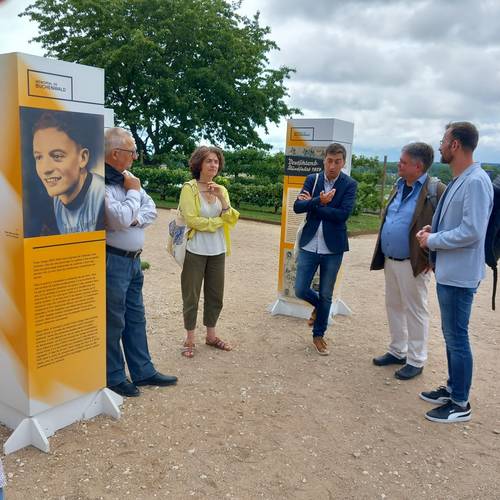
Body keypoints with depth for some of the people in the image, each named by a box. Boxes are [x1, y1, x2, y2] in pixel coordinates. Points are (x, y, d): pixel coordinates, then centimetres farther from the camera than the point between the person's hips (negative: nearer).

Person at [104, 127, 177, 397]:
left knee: (136, 318, 16)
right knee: (113, 322, 4)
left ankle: (143, 371, 29)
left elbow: (151, 208, 10)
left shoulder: (127, 177, 9)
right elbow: (120, 219, -26)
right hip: (112, 261, -9)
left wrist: (137, 219, -11)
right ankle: (113, 377, 20)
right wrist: (134, 192, -12)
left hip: (133, 260, 9)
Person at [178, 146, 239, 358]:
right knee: (191, 295, 5)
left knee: (215, 294, 13)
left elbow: (231, 220, -3)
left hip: (217, 251, 5)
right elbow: (191, 220, -17)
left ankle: (211, 336, 29)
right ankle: (189, 338, 20)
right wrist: (218, 222, -8)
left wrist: (222, 198, -17)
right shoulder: (189, 188, -9)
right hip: (195, 251, -5)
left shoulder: (221, 189, 7)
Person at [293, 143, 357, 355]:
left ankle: (319, 335, 28)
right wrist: (319, 201, -23)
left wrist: (313, 204, -13)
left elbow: (343, 214, -17)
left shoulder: (350, 185, -5)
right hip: (309, 245, 2)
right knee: (300, 290, 2)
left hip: (333, 248, -2)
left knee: (326, 296, 9)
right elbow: (297, 207, -7)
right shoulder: (312, 179, 3)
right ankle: (318, 305, 36)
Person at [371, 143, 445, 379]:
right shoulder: (399, 186, 10)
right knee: (394, 306, 17)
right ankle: (397, 351, 33)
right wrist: (382, 254, 14)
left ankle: (416, 361, 18)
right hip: (389, 260, 8)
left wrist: (431, 258, -16)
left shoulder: (435, 190, -15)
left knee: (415, 311, 5)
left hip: (413, 264, -8)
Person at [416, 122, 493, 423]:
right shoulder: (458, 181, 9)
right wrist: (434, 230, 2)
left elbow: (471, 232, -24)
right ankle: (453, 389, 35)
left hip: (459, 275, -10)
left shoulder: (476, 182, -20)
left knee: (457, 337, 2)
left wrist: (432, 240, -14)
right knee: (451, 335, 19)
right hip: (448, 272, 10)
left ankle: (461, 404, 16)